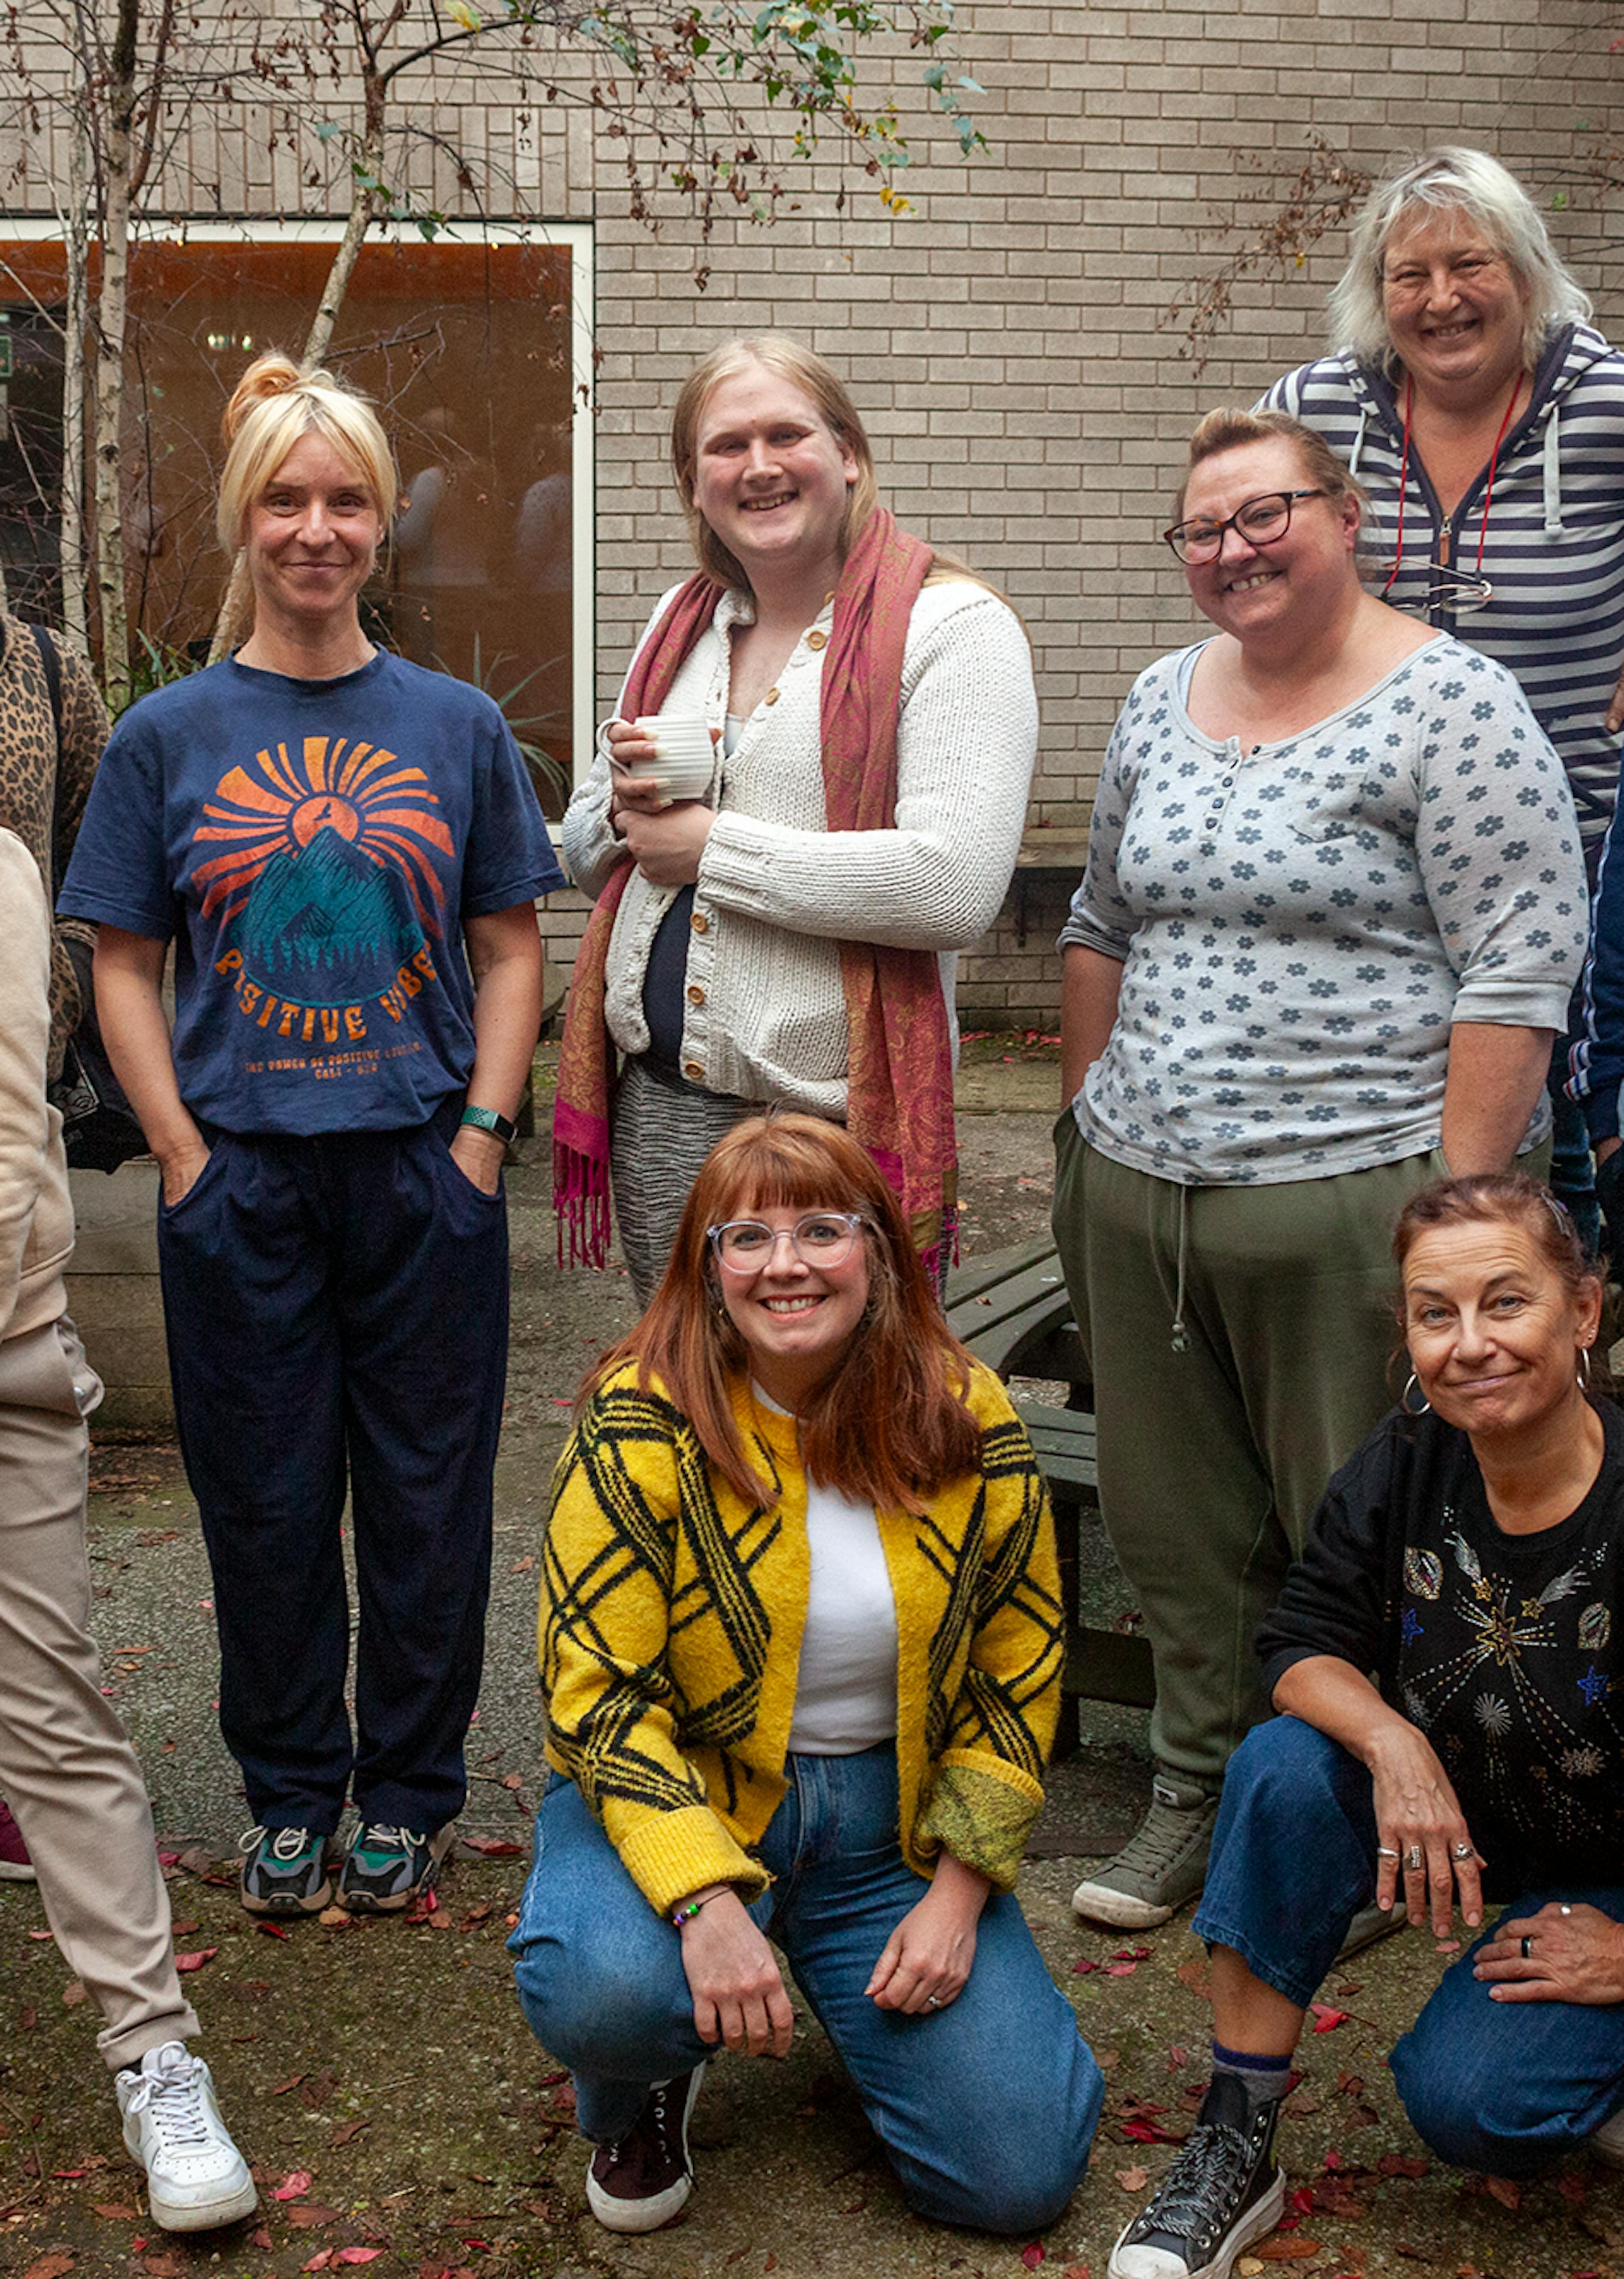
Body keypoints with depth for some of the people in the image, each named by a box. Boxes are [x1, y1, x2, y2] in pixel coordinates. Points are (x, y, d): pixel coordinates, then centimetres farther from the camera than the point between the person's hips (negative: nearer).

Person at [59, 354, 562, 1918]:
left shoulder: (455, 725, 5)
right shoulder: (167, 736, 3)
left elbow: (511, 944, 7)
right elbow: (126, 965, 4)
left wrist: (486, 1125, -4)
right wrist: (180, 1147, -5)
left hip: (425, 1169, 0)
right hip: (241, 1178, 0)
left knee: (427, 1494, 7)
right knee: (264, 1499, 8)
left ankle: (409, 1791, 25)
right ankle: (289, 1793, 26)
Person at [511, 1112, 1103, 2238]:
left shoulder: (970, 1422, -6)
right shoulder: (641, 1428, -15)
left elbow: (1017, 1670, 2)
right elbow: (599, 1695, -18)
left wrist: (957, 1890, -7)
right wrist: (705, 1898, -30)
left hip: (894, 1815, 3)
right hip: (677, 1794, -2)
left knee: (1022, 2176, -8)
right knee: (605, 1995, -36)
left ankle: (862, 1999, 25)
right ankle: (639, 2098, 4)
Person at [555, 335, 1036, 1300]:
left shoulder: (952, 628, -8)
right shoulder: (683, 621, 13)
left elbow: (954, 887, -22)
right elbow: (585, 849, 22)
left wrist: (711, 845, -13)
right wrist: (624, 808, -3)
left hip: (840, 1111, -6)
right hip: (660, 1102, 6)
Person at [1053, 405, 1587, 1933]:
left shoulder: (1445, 704, -8)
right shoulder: (1163, 702, 13)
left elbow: (1519, 970, -13)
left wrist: (1455, 1199, -17)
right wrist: (1089, 1120, 16)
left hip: (1351, 1197, -6)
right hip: (1138, 1196, 6)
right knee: (1176, 1525, 15)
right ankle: (1200, 1794, 32)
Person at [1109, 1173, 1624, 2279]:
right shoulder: (1406, 1466, -13)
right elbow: (1302, 1646, -7)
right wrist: (1391, 1743, -28)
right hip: (1453, 1820, 5)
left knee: (1464, 2097, -25)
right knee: (1286, 1764, -24)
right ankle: (1235, 2152, -13)